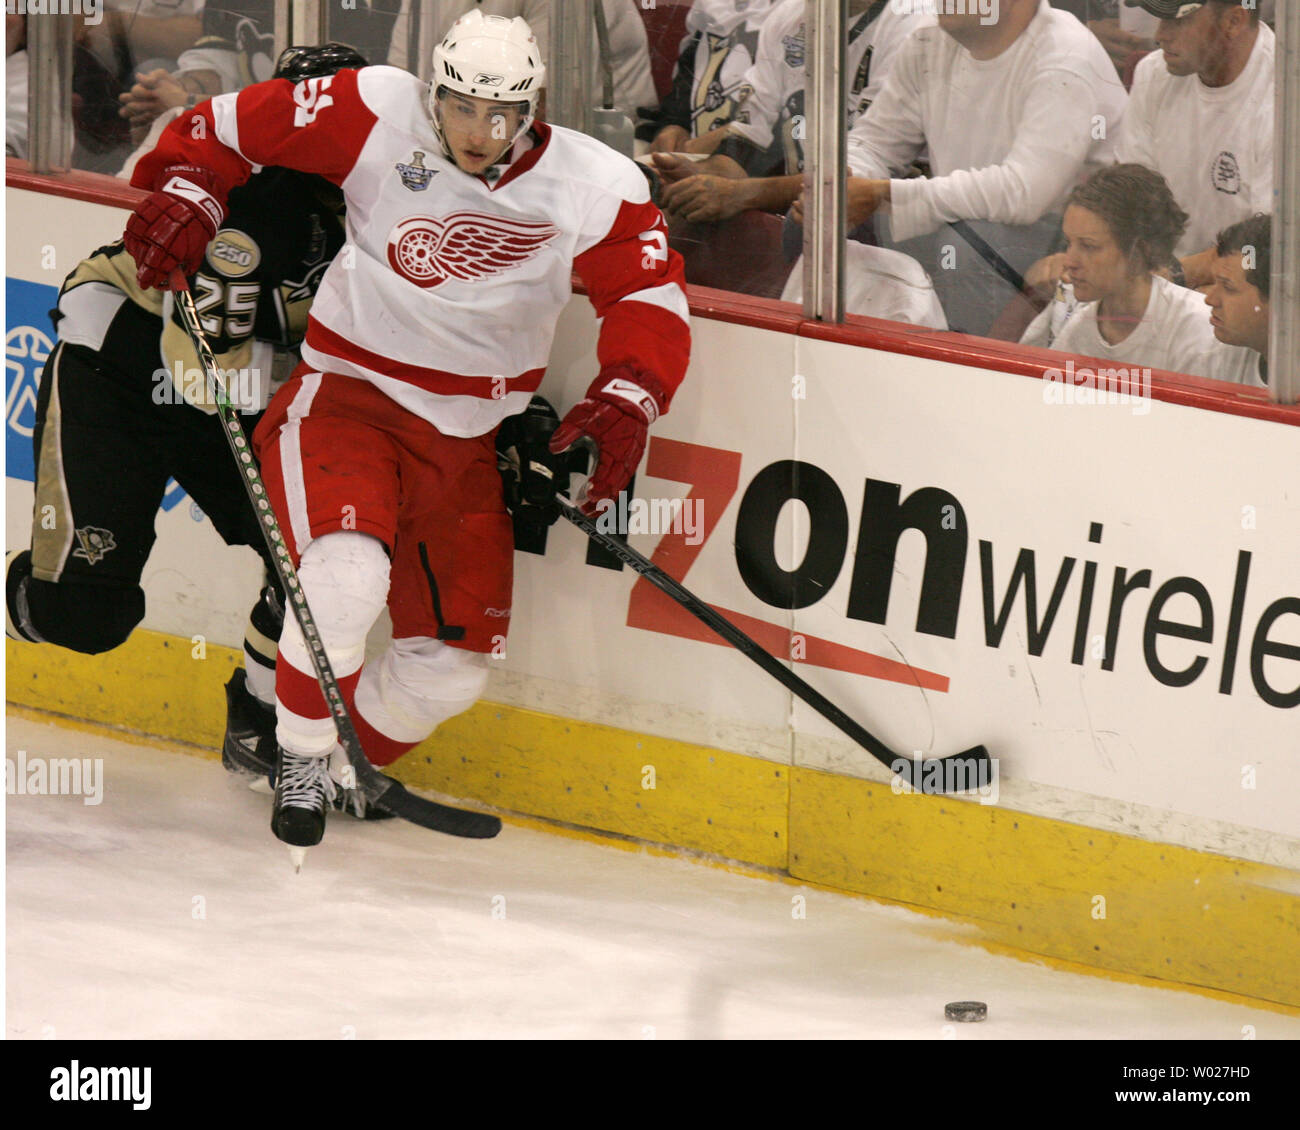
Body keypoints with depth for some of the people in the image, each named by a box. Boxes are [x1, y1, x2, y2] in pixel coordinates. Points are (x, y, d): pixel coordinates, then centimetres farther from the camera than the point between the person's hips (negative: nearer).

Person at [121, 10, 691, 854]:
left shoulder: (593, 186, -7)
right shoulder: (376, 117, -13)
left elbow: (651, 299, -6)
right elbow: (234, 126, -3)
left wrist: (624, 403, -22)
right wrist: (188, 192, -19)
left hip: (471, 437, 4)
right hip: (348, 394, -3)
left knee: (452, 667, 2)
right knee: (345, 576, -29)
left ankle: (350, 762, 31)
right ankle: (303, 759, -5)